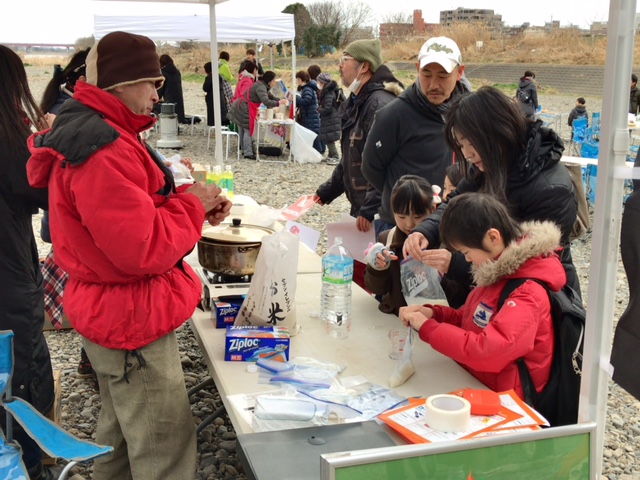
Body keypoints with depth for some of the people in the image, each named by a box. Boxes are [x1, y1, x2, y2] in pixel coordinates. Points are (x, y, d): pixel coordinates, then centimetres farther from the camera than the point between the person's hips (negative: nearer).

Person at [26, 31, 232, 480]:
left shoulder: (89, 132, 9)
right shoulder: (103, 149, -25)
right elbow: (144, 249, -29)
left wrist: (192, 204, 0)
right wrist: (192, 205, -15)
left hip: (114, 309, 11)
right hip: (132, 319, -11)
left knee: (120, 431, 26)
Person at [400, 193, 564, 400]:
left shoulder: (529, 293, -23)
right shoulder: (499, 273, 5)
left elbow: (487, 352, -34)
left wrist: (427, 328, -22)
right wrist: (433, 313, -1)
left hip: (500, 401, -8)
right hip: (471, 382, 8)